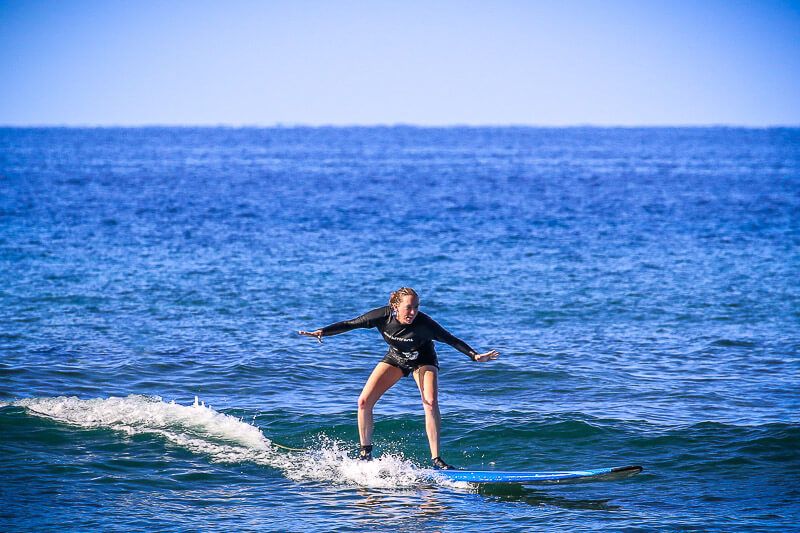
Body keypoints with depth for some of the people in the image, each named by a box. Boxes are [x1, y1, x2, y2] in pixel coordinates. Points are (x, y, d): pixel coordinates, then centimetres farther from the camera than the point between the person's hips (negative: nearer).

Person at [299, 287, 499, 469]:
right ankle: (365, 453, 5)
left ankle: (436, 459, -22)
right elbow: (350, 324, -20)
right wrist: (322, 332, -30)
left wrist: (475, 356, -42)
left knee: (431, 403, -26)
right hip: (395, 358, 3)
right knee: (364, 401, -10)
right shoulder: (383, 316, -28)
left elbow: (452, 340, -30)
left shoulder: (423, 323, -34)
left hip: (423, 360, -3)